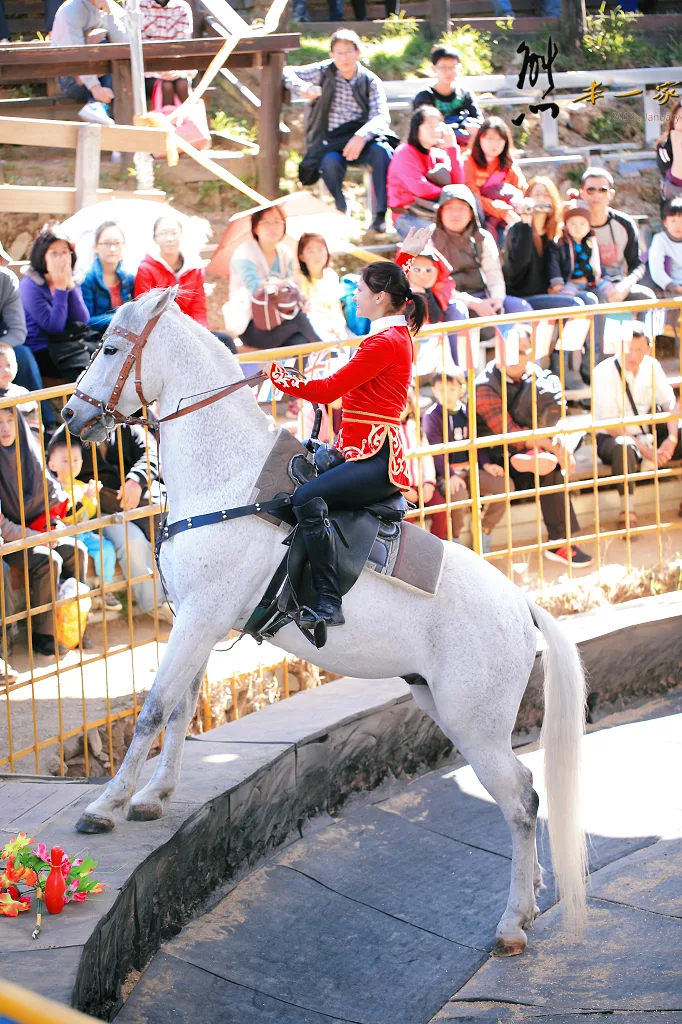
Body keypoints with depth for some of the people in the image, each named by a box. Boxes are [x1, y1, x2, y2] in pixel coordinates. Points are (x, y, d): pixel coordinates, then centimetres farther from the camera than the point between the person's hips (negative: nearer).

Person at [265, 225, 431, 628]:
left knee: (309, 498, -31)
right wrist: (407, 256, 50)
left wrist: (273, 373, -5)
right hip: (365, 451, 11)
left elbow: (326, 390, -15)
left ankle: (329, 603, -36)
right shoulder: (395, 331, 14)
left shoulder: (385, 343, -14)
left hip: (376, 458, -11)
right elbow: (393, 285, 40)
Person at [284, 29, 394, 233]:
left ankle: (380, 216, -32)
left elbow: (382, 117, -10)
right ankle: (340, 215, -21)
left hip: (361, 142, 0)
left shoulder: (371, 82, 3)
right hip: (331, 144, 0)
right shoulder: (324, 72, 5)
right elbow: (288, 73, 7)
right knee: (331, 163, -35)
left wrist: (361, 136, -31)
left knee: (381, 151, -33)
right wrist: (302, 88, -17)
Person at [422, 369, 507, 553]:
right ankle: (454, 540, -12)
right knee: (459, 495, -37)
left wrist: (485, 464, 1)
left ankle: (484, 534, 1)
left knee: (504, 485, -13)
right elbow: (435, 451, -15)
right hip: (445, 471, -6)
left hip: (469, 468, 6)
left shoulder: (467, 413, 11)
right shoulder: (431, 417, -7)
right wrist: (451, 476, -27)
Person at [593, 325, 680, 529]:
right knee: (624, 447, -40)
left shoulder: (651, 366, 1)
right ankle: (627, 513, -35)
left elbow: (670, 405, -1)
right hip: (611, 438, -6)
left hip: (649, 436, 6)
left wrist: (671, 439, -21)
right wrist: (645, 450, -25)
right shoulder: (604, 372, -15)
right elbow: (610, 424, -18)